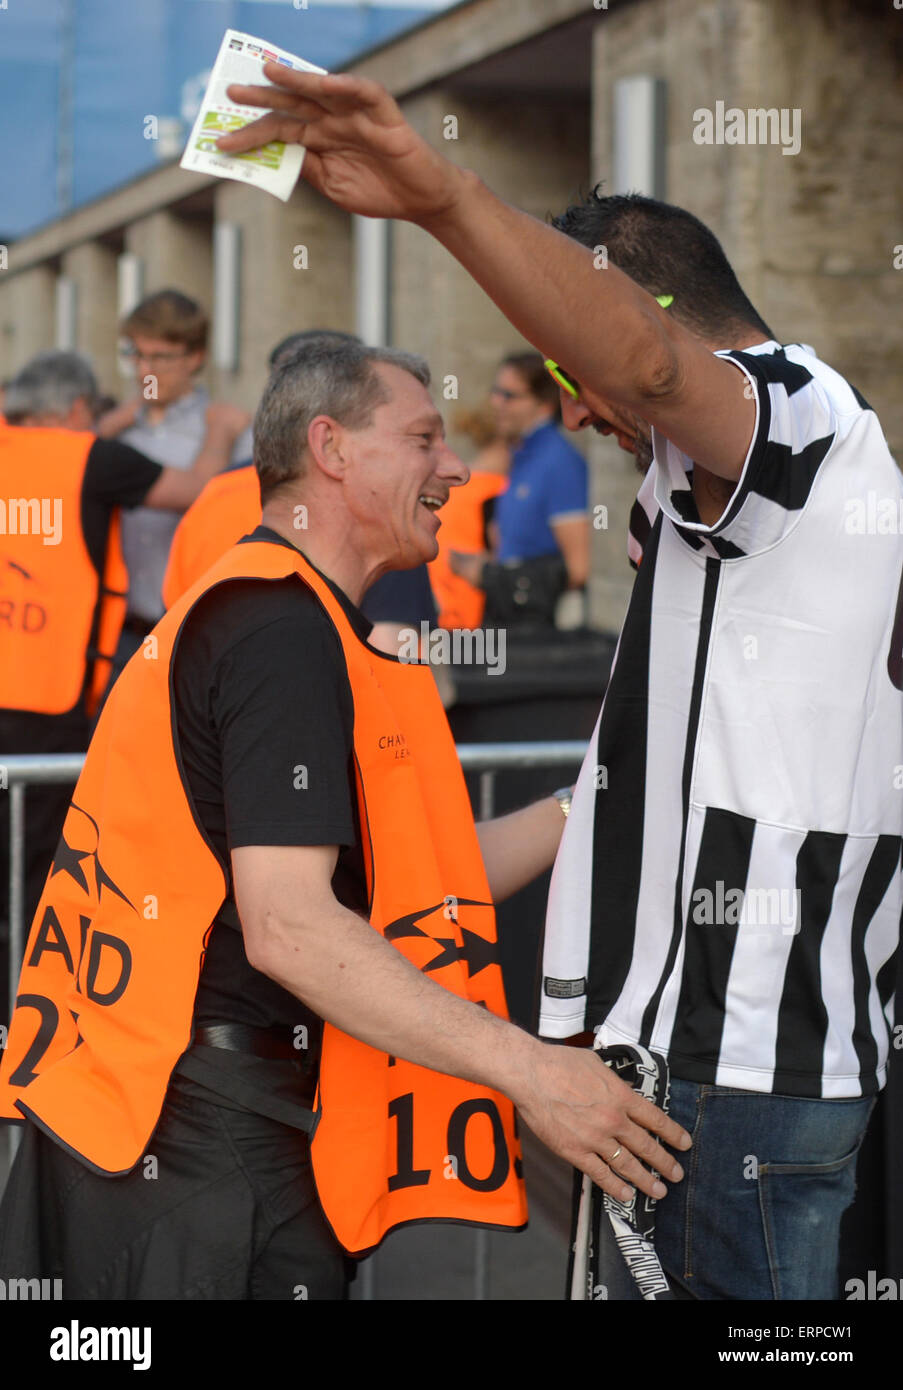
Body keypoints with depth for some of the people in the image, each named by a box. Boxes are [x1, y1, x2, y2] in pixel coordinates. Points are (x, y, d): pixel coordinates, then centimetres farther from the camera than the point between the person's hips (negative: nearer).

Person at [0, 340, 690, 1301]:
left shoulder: (259, 613, 19)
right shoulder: (285, 630, -14)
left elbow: (396, 885, 17)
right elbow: (288, 925, -24)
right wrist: (528, 1069, -24)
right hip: (215, 1141, -10)